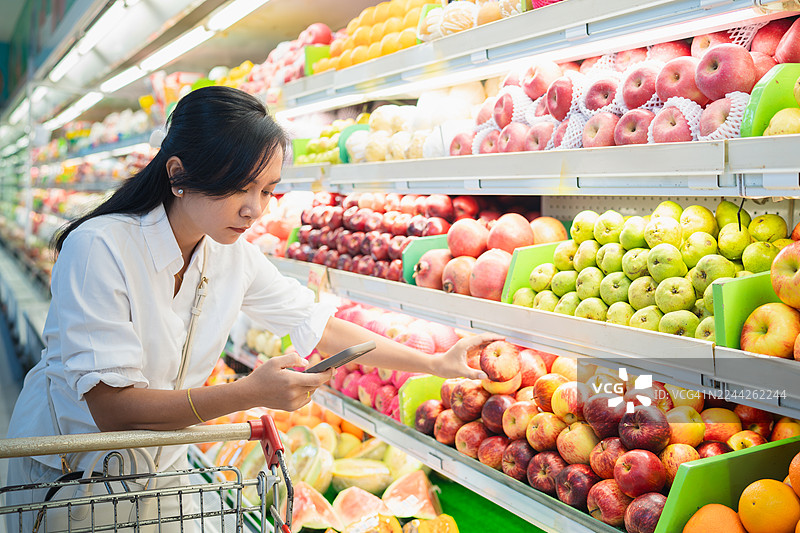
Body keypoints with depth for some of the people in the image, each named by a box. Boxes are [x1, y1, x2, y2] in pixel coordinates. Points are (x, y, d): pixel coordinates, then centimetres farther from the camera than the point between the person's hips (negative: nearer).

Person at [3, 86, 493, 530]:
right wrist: (251, 393, -38)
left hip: (161, 466, 5)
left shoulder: (236, 257, -8)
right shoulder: (99, 250, -27)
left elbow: (316, 324, 3)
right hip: (63, 472, -5)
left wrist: (435, 364, 2)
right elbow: (110, 406, -29)